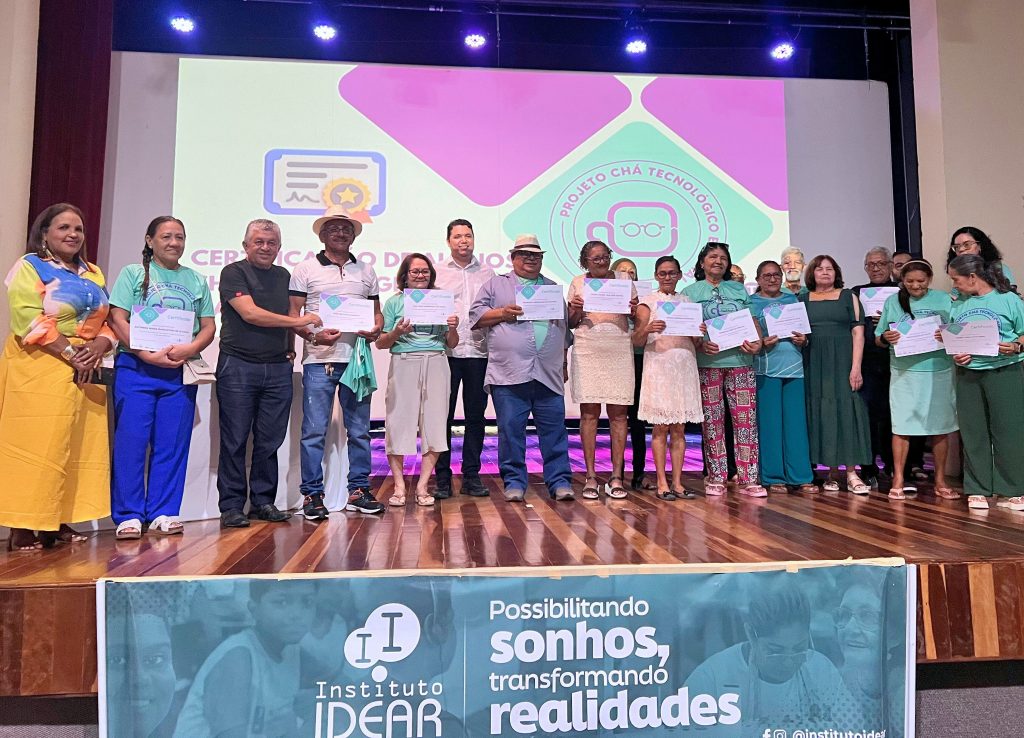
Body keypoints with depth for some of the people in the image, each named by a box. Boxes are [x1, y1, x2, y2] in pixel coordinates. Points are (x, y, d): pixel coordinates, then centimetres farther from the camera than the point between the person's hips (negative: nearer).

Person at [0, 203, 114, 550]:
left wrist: (100, 345, -7)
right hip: (38, 368, -6)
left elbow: (108, 320, 14)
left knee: (78, 445, 4)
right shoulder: (29, 267, 1)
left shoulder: (94, 275, 18)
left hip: (84, 370, 6)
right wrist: (69, 353, -18)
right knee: (34, 444, -7)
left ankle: (58, 521, 11)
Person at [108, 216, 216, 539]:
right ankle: (129, 515, 5)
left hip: (181, 372, 2)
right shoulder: (133, 273, 7)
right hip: (136, 368, -2)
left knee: (172, 444, 4)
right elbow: (118, 320, -2)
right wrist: (148, 355, -14)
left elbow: (208, 327, 11)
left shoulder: (197, 280, 15)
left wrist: (189, 349, -10)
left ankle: (164, 513, 12)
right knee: (131, 440, -3)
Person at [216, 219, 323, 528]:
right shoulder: (234, 273, 0)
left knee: (270, 441, 7)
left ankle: (263, 501, 17)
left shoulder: (284, 276, 17)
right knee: (235, 441, -1)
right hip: (238, 366, -4)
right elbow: (250, 314, -12)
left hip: (277, 368, 5)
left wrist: (291, 349, 8)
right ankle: (231, 506, 7)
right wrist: (300, 321, -11)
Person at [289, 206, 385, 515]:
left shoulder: (366, 271, 17)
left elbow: (377, 312, 19)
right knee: (314, 430, -3)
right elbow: (292, 314, 2)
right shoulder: (306, 269, 7)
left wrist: (376, 329, -3)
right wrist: (313, 335, -15)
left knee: (359, 429, 7)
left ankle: (359, 491, 17)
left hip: (357, 359, 3)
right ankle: (312, 494, 7)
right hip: (319, 359, -3)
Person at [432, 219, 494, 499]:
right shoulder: (437, 273, 10)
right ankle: (442, 477, 9)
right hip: (446, 352, -1)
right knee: (443, 415, 0)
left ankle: (472, 475, 15)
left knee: (476, 415, 6)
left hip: (479, 352, 2)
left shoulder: (488, 273, 14)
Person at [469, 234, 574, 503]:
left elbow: (565, 328, 24)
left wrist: (565, 365, 18)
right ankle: (514, 482, 10)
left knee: (554, 429, 1)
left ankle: (560, 481, 8)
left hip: (549, 374, 2)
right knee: (510, 429, -1)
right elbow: (476, 316, 7)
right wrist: (502, 313, -9)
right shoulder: (495, 284, 15)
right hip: (508, 374, -2)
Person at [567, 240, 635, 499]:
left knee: (618, 413, -1)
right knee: (589, 413, -2)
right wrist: (575, 309, -8)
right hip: (587, 351, -1)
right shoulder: (578, 282, 11)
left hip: (619, 351, 1)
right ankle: (590, 476, 4)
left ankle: (616, 476, 5)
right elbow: (571, 323, 12)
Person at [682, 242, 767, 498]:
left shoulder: (739, 290, 19)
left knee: (746, 418, -3)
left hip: (740, 361, 2)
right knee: (712, 420, 1)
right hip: (707, 363, -2)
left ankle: (748, 479, 2)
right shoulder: (690, 291, 11)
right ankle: (716, 478, 8)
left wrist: (758, 342, -5)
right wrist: (700, 344, -15)